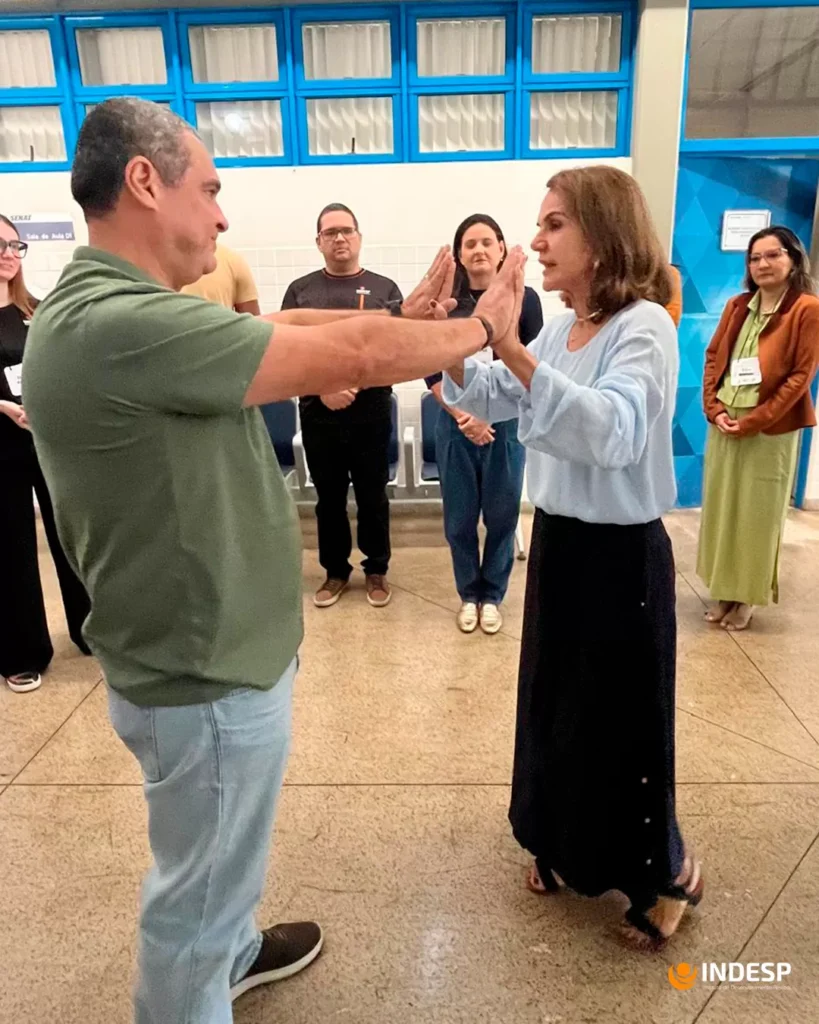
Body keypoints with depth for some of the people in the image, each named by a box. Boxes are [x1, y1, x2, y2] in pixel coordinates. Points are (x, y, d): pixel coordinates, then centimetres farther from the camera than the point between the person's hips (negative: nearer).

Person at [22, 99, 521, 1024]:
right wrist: (480, 329, -10)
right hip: (206, 678, -10)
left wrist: (401, 322, 1)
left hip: (205, 654, 10)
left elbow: (289, 332, 8)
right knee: (197, 887, 15)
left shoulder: (120, 314, 4)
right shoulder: (118, 324, -28)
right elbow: (348, 357, -26)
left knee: (214, 864, 32)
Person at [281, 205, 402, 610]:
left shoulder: (384, 288, 6)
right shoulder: (300, 290, 7)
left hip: (371, 410, -1)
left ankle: (376, 570, 23)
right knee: (329, 497, 10)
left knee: (372, 495, 7)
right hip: (317, 410, 1)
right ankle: (336, 571, 25)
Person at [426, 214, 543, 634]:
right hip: (455, 424, 1)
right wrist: (462, 415, -11)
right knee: (459, 517, 8)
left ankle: (492, 595, 25)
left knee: (502, 514, 7)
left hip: (506, 423, -1)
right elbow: (432, 370, 0)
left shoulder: (524, 298, -2)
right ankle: (468, 595, 26)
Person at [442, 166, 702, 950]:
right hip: (556, 540, 8)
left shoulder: (643, 326, -18)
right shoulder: (558, 329, 6)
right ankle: (565, 846, 43)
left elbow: (613, 432, -34)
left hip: (621, 554, -8)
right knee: (552, 704, 19)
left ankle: (666, 873, 34)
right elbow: (484, 402, 7)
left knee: (621, 722, 7)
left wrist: (512, 350, -40)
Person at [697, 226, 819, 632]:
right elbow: (713, 357, 8)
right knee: (720, 509, 10)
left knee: (757, 516, 4)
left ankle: (747, 597, 16)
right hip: (725, 424, 5)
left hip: (770, 431, -5)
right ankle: (724, 591, 23)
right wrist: (714, 409, -6)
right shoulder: (737, 306, 11)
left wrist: (753, 421, -16)